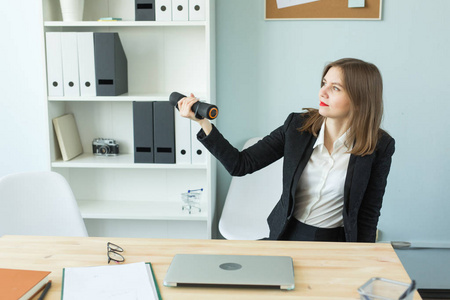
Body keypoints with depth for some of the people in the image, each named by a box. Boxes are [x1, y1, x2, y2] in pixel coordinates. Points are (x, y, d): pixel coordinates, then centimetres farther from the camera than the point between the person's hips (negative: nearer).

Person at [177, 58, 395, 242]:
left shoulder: (379, 146, -9)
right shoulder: (298, 126, -4)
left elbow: (369, 214, 0)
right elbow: (240, 164, -6)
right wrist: (203, 122, -15)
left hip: (333, 243, -1)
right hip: (286, 236, 2)